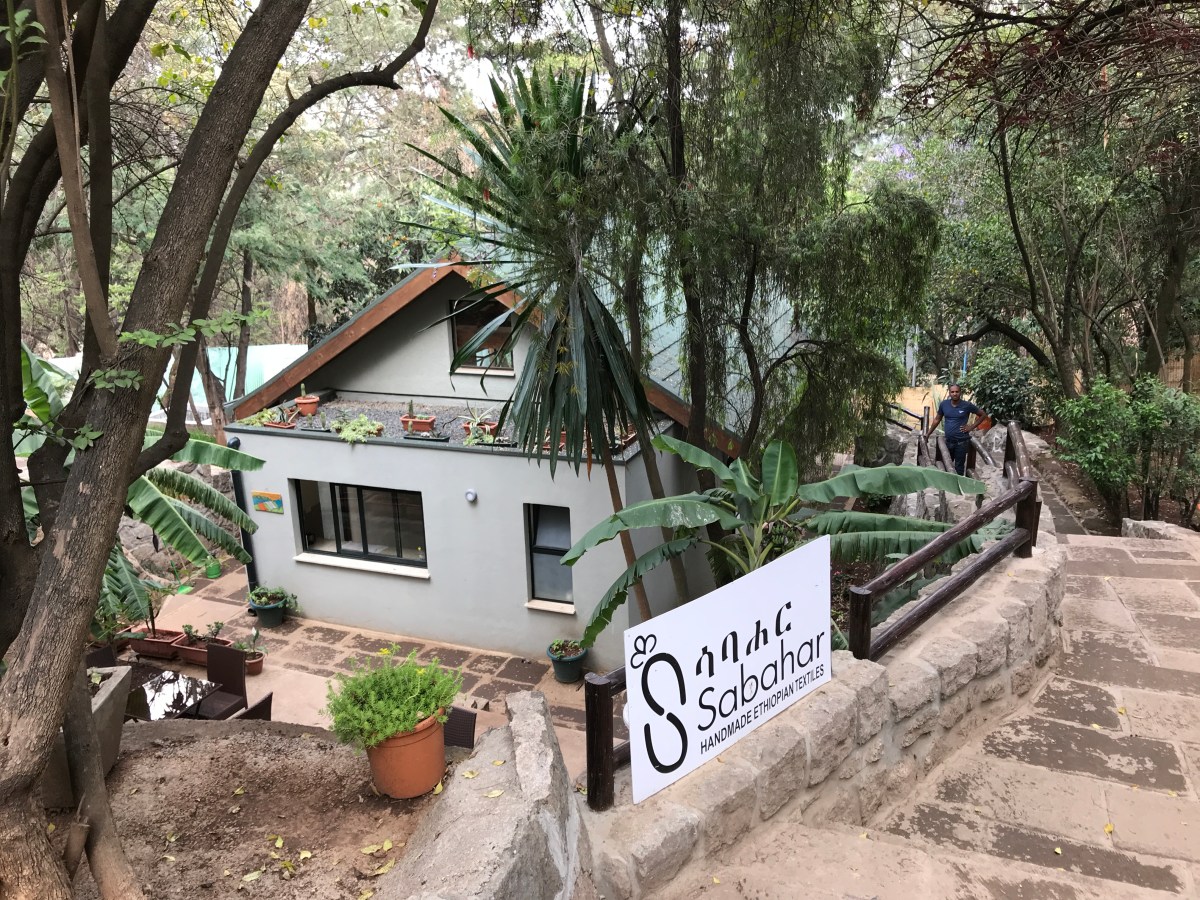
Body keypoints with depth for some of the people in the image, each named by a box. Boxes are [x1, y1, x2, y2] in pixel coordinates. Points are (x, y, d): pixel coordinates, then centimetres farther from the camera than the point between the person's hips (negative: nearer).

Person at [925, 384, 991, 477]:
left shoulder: (967, 405, -9)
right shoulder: (944, 404, 0)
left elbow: (983, 415, 3)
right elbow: (937, 419, 12)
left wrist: (972, 427, -5)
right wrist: (928, 434, 12)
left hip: (961, 442, -4)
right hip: (948, 441, 4)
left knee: (959, 467, 3)